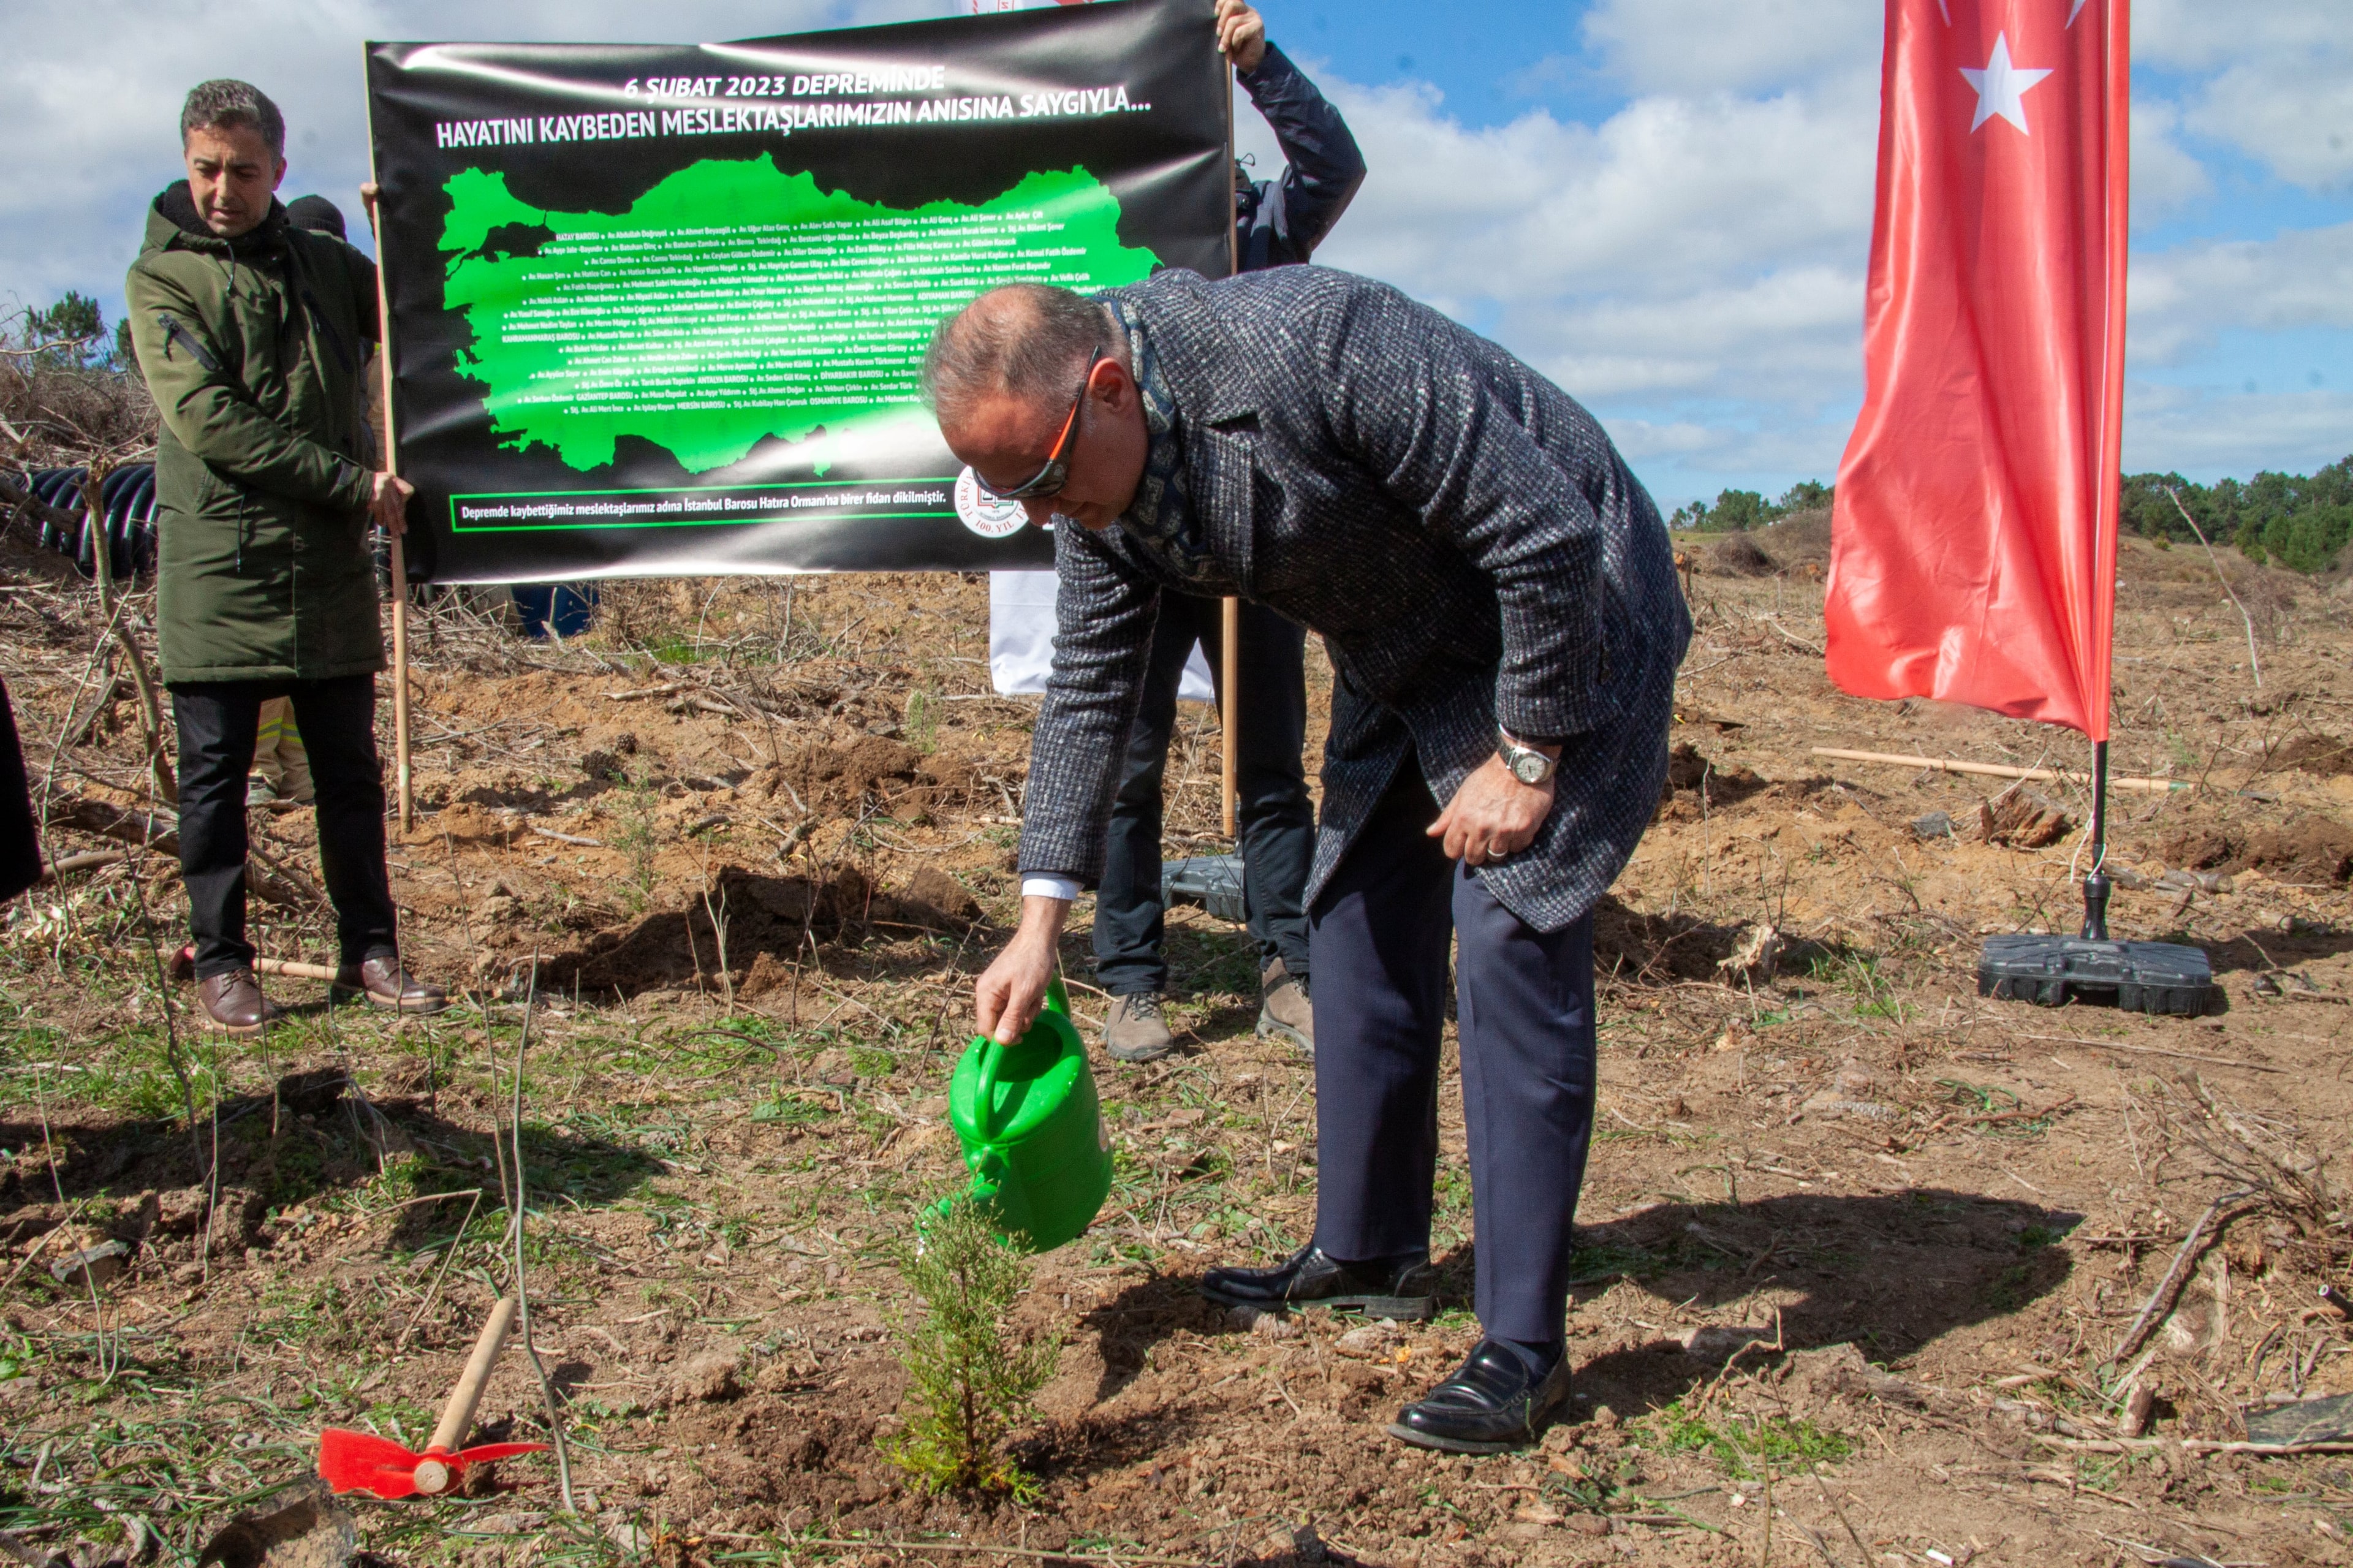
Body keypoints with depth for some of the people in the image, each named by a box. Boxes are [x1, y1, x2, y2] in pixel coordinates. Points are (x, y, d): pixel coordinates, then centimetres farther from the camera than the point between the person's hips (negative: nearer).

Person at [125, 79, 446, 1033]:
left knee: (350, 772, 8)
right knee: (215, 775, 2)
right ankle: (221, 962, 12)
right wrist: (350, 483, -15)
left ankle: (369, 953, 16)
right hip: (216, 567, -3)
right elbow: (208, 420, -11)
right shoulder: (162, 277, 0)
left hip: (330, 565, 4)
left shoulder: (326, 264, 13)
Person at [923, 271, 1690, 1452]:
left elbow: (1548, 536, -28)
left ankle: (1525, 1348, -7)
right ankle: (1366, 1253, 25)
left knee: (1511, 944, -14)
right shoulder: (1095, 480, -9)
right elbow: (1089, 690, 0)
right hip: (1402, 665, 8)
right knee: (1358, 924, 9)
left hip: (1565, 628, -8)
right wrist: (1040, 921, -4)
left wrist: (1526, 755, -21)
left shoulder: (1314, 349, -34)